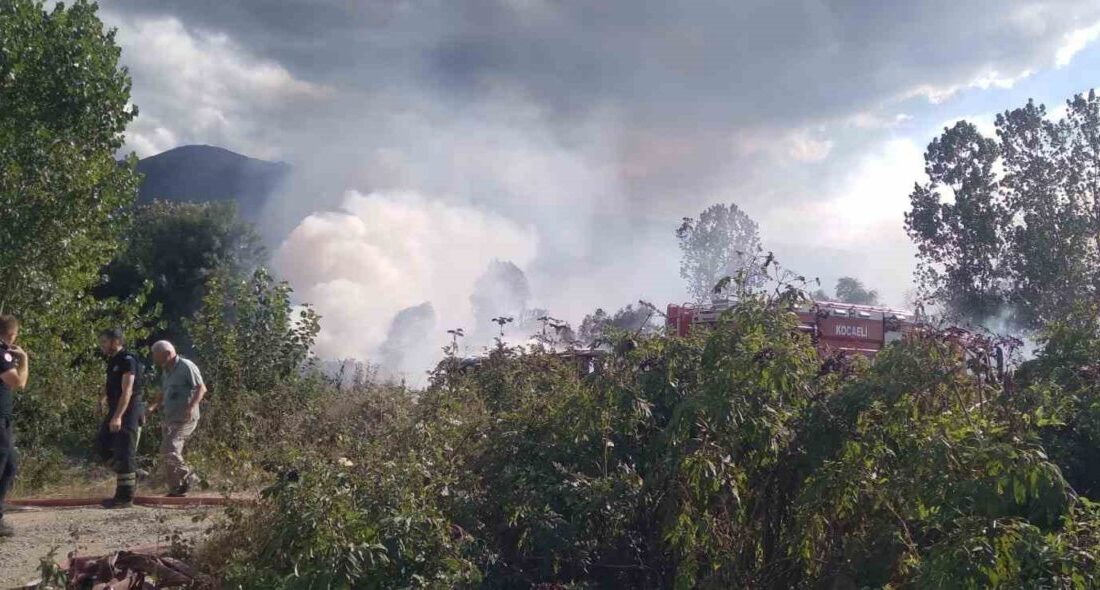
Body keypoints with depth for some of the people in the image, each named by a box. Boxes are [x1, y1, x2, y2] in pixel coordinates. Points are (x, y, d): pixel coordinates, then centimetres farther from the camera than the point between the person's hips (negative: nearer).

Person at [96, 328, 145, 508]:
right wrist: (104, 397, 11)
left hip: (129, 411, -9)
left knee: (123, 453, -6)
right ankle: (129, 475, 22)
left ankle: (125, 497, 1)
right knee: (102, 444, 12)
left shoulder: (128, 360, -16)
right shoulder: (113, 360, 12)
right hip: (116, 410, 9)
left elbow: (127, 391, -25)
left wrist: (118, 416, -33)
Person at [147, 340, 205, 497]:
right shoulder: (165, 371, 17)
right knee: (170, 454, 7)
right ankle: (176, 490, 15)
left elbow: (201, 388, -15)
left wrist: (192, 406, -28)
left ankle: (187, 476, -3)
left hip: (185, 419, -9)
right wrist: (153, 407, 8)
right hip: (170, 419, 9)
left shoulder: (186, 366, -9)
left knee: (168, 450, -19)